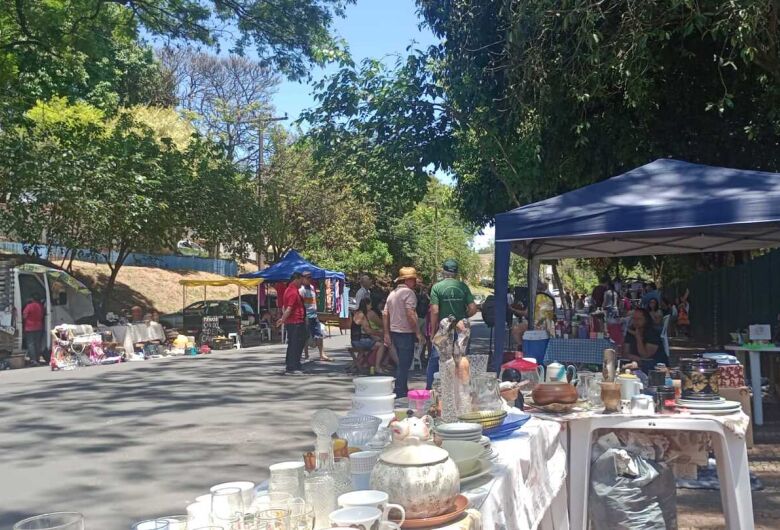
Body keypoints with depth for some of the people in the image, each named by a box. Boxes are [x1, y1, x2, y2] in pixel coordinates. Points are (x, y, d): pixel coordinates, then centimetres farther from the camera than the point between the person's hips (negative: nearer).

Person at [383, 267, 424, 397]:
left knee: (402, 362, 18)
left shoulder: (392, 293, 15)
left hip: (394, 331, 9)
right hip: (405, 332, -9)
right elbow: (410, 314, -20)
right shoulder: (408, 292, -12)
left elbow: (385, 314, 14)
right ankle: (400, 391, 1)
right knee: (405, 363, -2)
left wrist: (387, 334, 17)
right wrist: (418, 333, -15)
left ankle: (402, 389, 25)